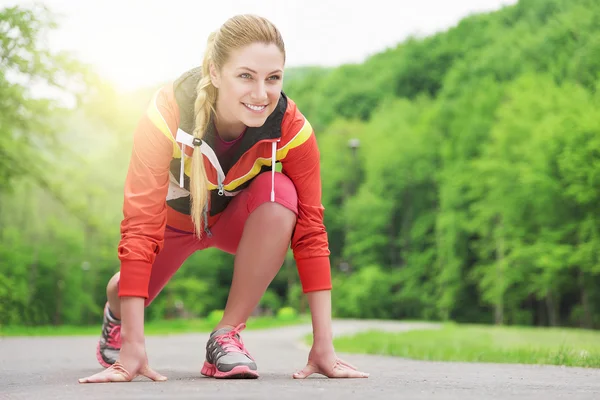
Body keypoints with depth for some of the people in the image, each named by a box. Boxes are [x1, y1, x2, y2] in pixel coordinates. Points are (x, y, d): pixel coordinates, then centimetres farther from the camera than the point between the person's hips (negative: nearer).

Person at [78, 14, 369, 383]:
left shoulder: (292, 128, -31)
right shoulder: (167, 115, -37)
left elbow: (310, 230, -26)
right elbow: (141, 228, -38)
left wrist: (323, 346, -30)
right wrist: (133, 348, -42)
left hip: (239, 217, -1)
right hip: (173, 213, 1)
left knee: (279, 194, -31)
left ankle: (228, 335, -19)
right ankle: (116, 315, 27)